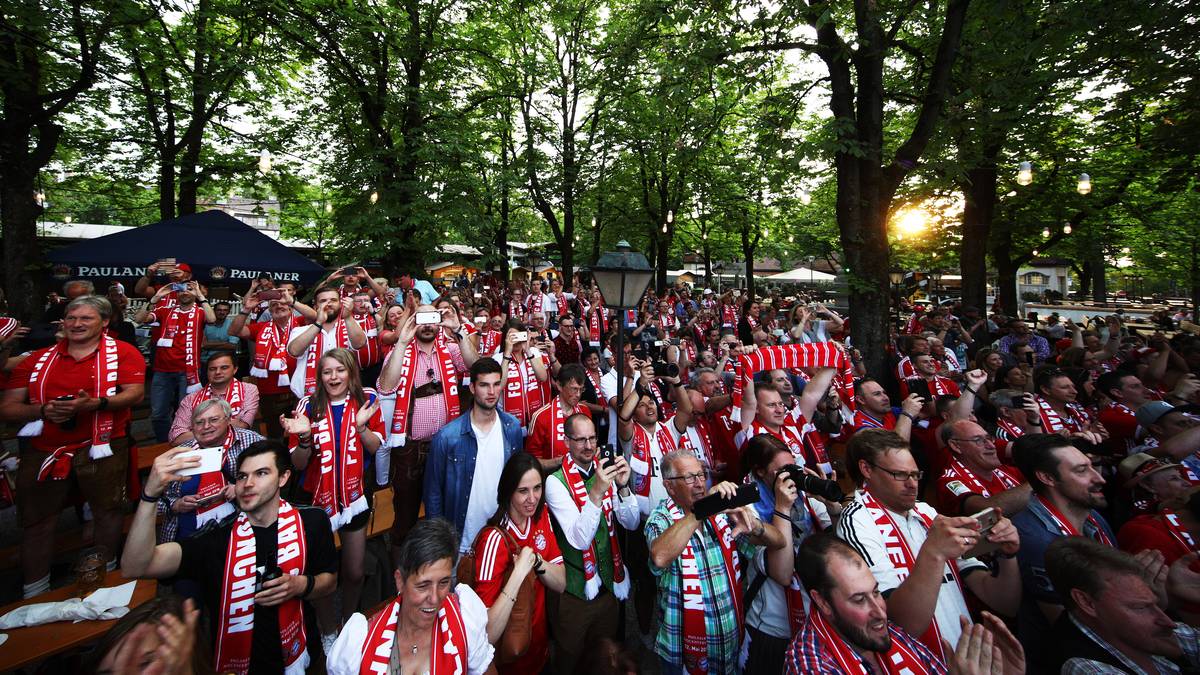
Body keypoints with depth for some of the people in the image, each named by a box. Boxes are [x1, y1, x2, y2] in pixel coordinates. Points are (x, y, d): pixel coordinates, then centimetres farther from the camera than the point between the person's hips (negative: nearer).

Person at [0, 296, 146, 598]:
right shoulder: (37, 359, 9)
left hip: (99, 447, -3)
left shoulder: (123, 352, -1)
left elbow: (135, 393, -10)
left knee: (107, 511, 8)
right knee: (36, 520, 12)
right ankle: (33, 594, 28)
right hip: (42, 449, 4)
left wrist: (94, 404, -24)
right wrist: (43, 410, -12)